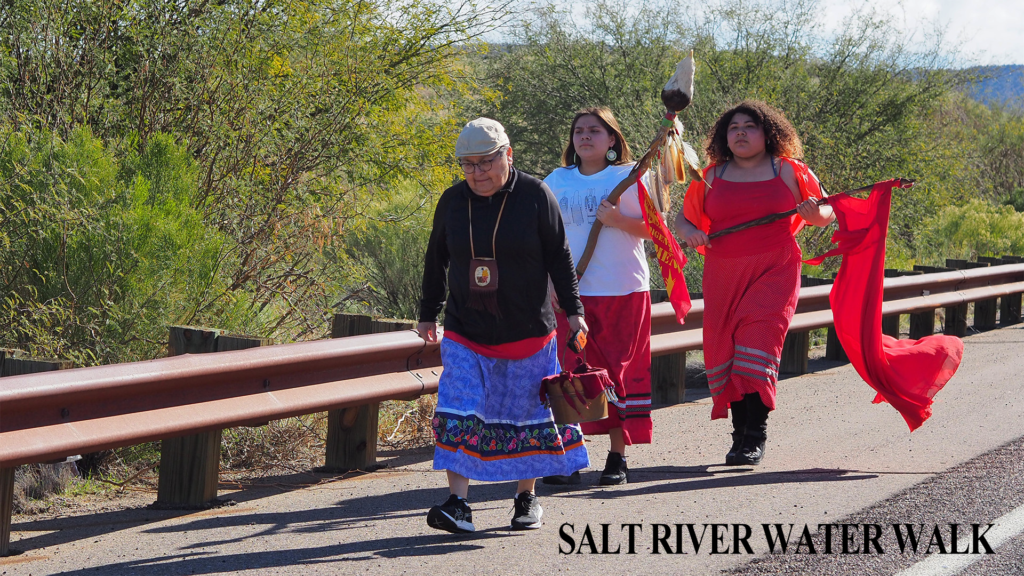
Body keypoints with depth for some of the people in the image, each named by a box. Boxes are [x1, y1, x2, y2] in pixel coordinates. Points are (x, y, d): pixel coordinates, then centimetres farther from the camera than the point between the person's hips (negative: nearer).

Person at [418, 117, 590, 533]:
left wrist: (572, 309, -3)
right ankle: (458, 504, -13)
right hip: (464, 332, 2)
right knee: (459, 413, -10)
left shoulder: (535, 196, -5)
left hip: (525, 331, -2)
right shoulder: (452, 201, 3)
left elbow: (559, 257, 0)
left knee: (526, 412, 6)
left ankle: (527, 499, 21)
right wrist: (428, 313, 18)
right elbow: (436, 261, 15)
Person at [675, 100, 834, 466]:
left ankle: (755, 437, -15)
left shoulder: (788, 172, 7)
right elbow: (684, 217, 18)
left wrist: (816, 214, -10)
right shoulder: (711, 177, 12)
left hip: (774, 272, -3)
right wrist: (689, 233, -5)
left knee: (757, 344, -17)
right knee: (725, 351, 0)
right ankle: (739, 433, 12)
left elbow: (827, 215, 14)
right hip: (723, 277, 3)